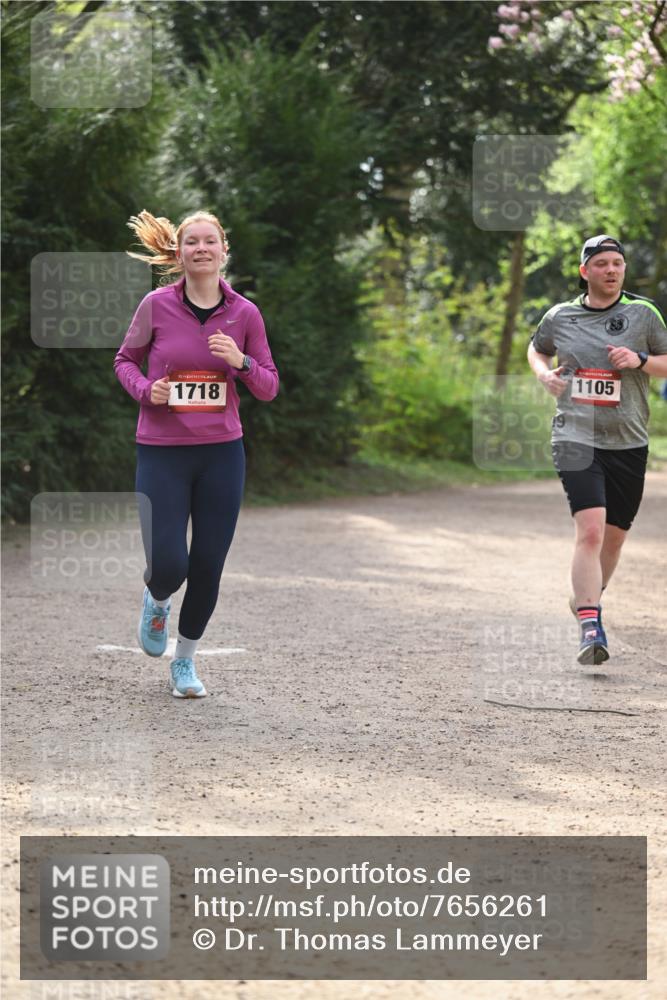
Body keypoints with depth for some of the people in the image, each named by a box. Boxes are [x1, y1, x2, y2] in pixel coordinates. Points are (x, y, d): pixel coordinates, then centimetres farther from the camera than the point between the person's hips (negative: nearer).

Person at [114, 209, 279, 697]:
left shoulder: (245, 313, 0)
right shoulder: (157, 306, -5)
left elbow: (269, 388, 5)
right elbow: (125, 360, 10)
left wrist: (240, 362, -14)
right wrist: (145, 389, -11)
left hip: (222, 454, 2)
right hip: (162, 452, -2)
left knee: (208, 566, 4)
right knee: (168, 565, -10)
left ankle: (186, 661, 25)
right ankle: (157, 601, 28)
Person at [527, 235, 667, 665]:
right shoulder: (560, 316, 6)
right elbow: (537, 347, 26)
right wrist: (544, 373, 5)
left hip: (628, 442, 2)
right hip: (576, 437, -2)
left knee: (614, 535, 12)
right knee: (590, 529, -19)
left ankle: (589, 598, 41)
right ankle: (591, 629, -22)